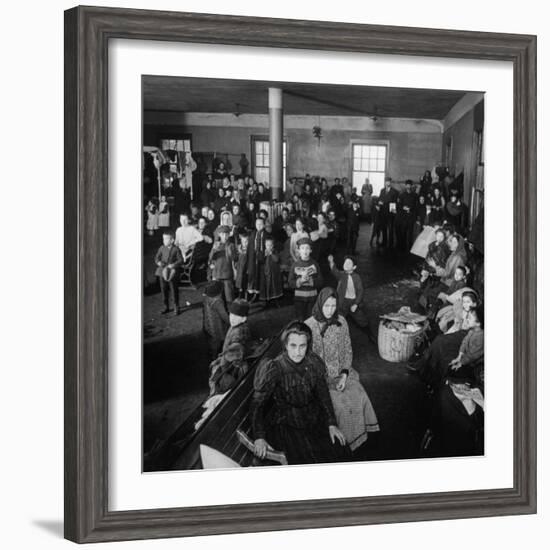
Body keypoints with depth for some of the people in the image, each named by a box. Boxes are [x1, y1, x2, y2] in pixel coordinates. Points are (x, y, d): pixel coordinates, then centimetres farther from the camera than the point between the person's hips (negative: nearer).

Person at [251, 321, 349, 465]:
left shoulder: (314, 363, -4)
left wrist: (332, 424, 4)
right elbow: (257, 404, -13)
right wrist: (259, 437, -19)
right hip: (285, 425, -5)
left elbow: (323, 395, 9)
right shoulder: (273, 369, -18)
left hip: (314, 420, 5)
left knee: (340, 452, -10)